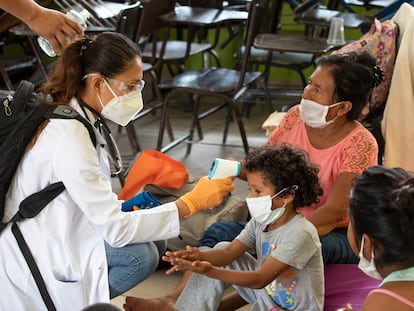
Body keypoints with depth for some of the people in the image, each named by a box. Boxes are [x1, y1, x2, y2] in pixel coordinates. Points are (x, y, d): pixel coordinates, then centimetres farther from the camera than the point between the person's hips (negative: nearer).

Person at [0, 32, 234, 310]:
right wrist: (191, 202, -24)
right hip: (33, 259, -9)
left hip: (56, 232, 9)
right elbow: (116, 229, -27)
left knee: (154, 241, -1)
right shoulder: (69, 136, -29)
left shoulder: (83, 116, -1)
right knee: (139, 255, -22)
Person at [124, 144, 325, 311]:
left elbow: (260, 280, -32)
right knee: (222, 248, 0)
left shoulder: (300, 234, -28)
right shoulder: (261, 220, -1)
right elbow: (229, 252, -9)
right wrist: (200, 256, -31)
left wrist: (211, 271, -41)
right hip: (267, 292, 8)